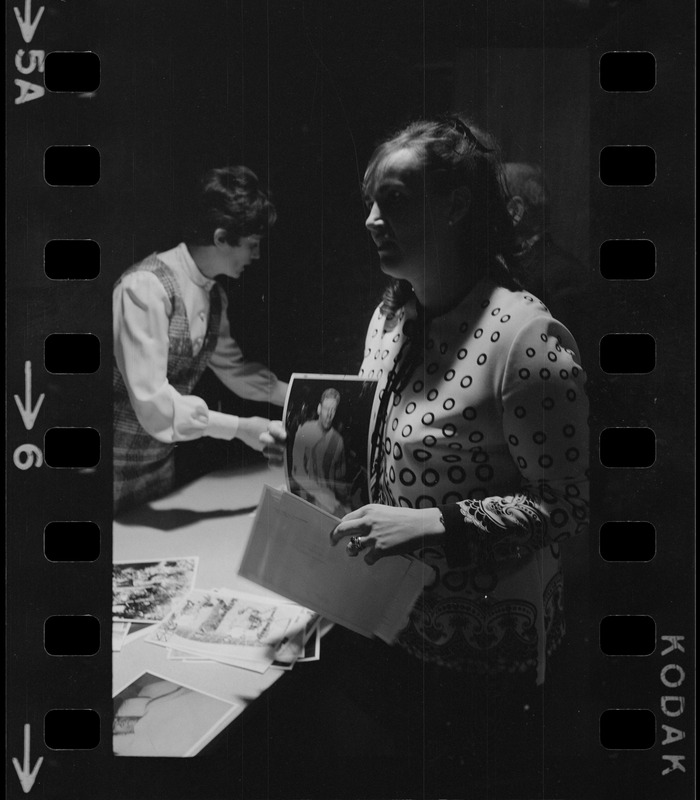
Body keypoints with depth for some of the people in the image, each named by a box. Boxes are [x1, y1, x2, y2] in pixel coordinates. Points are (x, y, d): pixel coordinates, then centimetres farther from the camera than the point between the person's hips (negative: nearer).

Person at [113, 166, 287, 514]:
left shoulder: (214, 296, 4)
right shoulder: (146, 288, -23)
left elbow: (231, 367, 19)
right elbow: (151, 401, -28)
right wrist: (240, 427, -24)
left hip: (161, 458, 8)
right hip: (120, 463, -8)